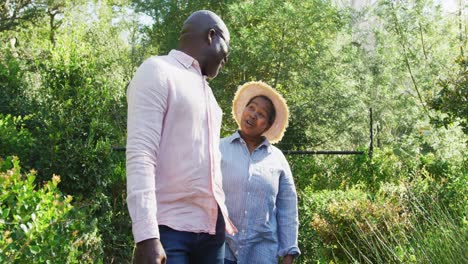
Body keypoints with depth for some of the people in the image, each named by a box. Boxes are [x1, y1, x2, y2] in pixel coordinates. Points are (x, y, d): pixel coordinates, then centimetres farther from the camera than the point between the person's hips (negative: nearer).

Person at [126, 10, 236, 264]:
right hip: (169, 229, -7)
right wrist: (146, 235, -22)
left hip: (211, 229, 7)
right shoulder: (157, 71, -3)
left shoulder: (205, 89, 23)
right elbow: (140, 155, -14)